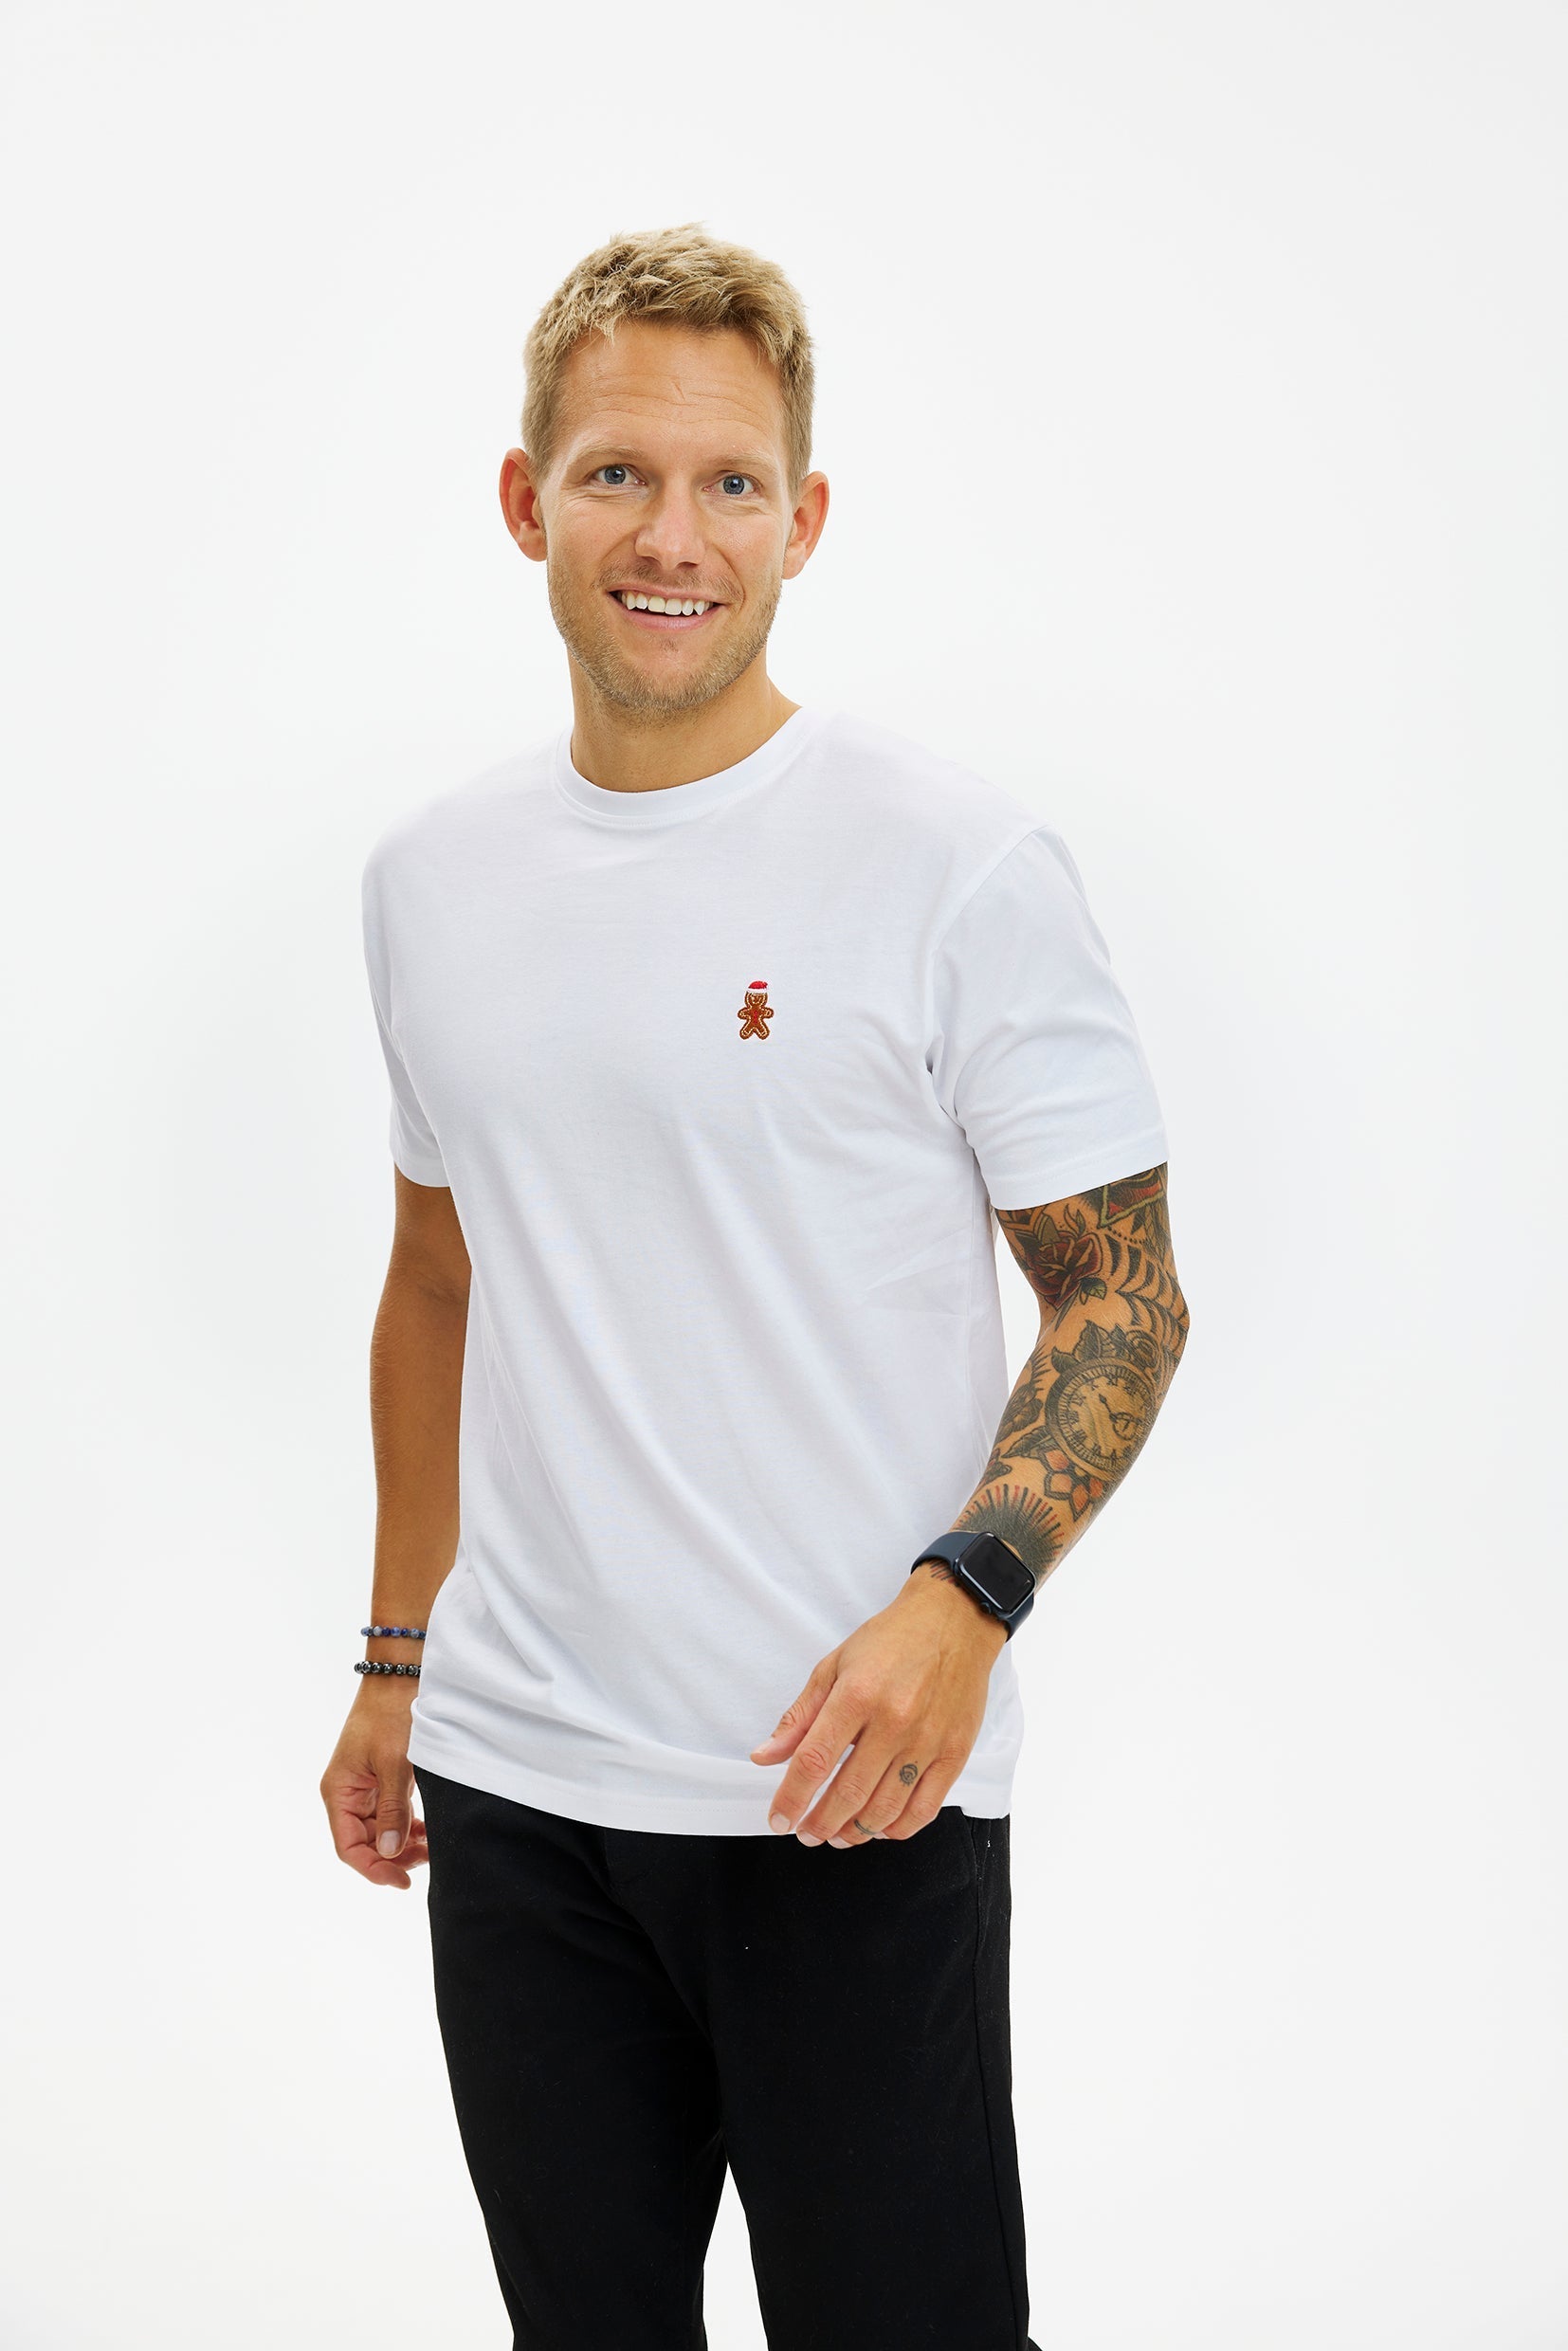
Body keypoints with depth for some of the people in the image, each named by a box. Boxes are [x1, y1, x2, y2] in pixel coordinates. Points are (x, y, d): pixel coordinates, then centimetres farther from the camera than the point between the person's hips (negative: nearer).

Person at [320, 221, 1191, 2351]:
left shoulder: (962, 864, -9)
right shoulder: (431, 875, 8)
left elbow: (1126, 1302, -7)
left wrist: (961, 1603, -22)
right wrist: (398, 1660, 17)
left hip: (851, 1785, -5)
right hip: (513, 1777, 5)